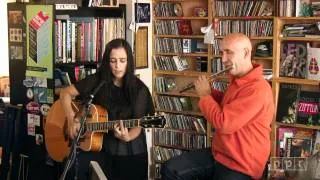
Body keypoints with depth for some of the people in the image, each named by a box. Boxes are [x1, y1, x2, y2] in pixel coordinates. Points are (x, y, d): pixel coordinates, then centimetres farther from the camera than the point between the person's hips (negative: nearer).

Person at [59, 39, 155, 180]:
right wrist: (71, 119, -12)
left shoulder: (139, 90, -8)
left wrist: (127, 137, -33)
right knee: (73, 165, -22)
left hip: (131, 151, -1)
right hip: (102, 146, 1)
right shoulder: (98, 80, -3)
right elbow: (65, 93, 3)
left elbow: (137, 126, -11)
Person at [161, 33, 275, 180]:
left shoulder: (258, 89, -25)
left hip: (241, 168, -9)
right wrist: (210, 92, 8)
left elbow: (223, 123, -28)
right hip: (218, 154, 9)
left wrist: (204, 95, -13)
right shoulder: (237, 80, 6)